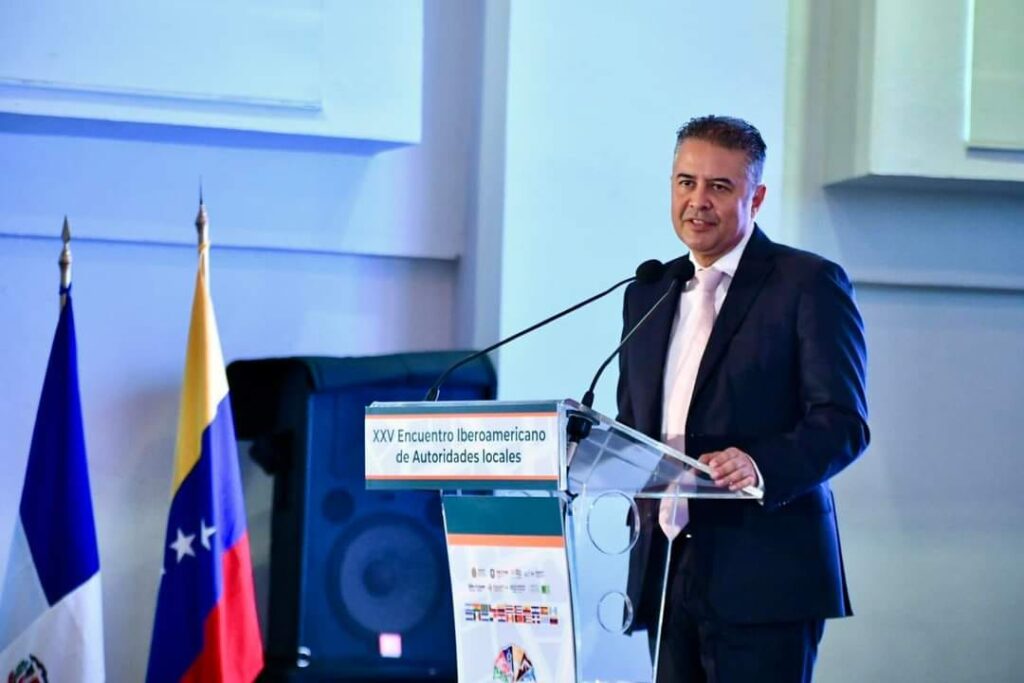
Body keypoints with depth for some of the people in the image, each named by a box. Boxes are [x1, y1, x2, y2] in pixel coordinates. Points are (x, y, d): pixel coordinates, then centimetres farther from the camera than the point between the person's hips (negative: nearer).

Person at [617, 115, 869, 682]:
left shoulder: (809, 284, -1)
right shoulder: (647, 295, 19)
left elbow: (843, 423, -8)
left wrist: (762, 465, -26)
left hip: (763, 577, -6)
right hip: (665, 572, 6)